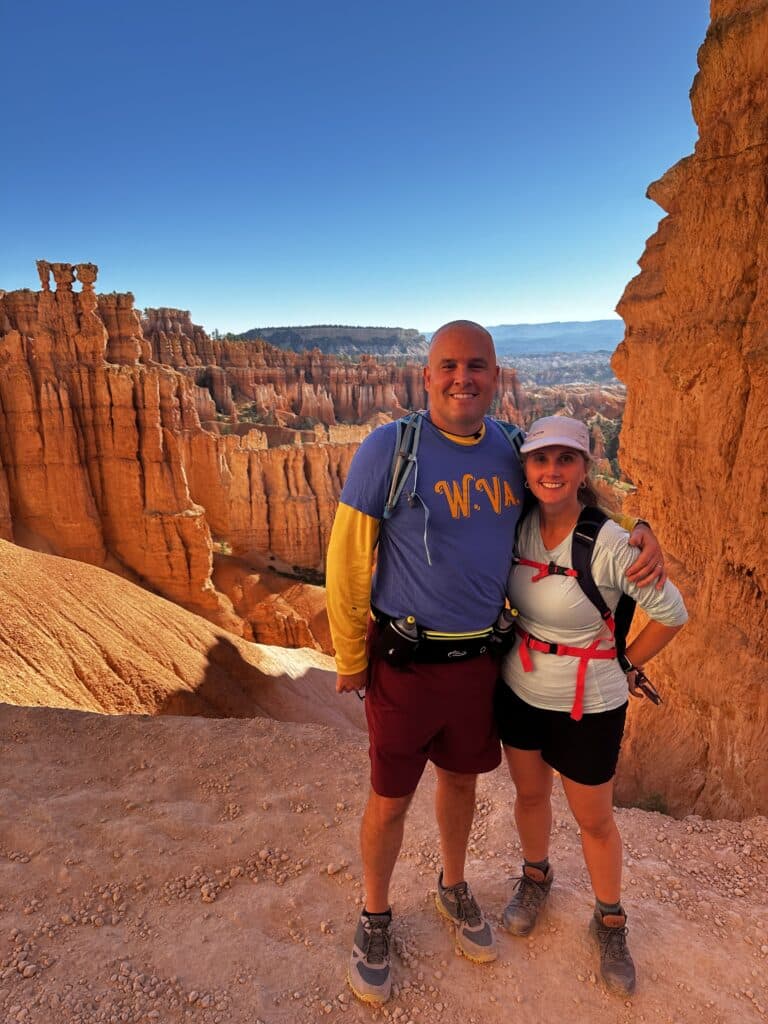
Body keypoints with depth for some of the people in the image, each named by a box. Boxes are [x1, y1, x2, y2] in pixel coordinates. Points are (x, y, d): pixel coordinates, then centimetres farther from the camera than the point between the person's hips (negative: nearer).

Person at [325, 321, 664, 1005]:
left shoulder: (512, 448, -2)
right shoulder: (388, 448, -16)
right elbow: (348, 559, -10)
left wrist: (639, 529, -4)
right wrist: (350, 659, -4)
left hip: (481, 658, 4)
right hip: (406, 661, -4)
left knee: (461, 778, 24)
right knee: (390, 798, 12)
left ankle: (454, 890, 52)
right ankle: (376, 918, 41)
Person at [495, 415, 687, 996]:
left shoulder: (611, 545, -24)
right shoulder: (518, 527, -10)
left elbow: (671, 613, -11)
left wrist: (626, 667, -4)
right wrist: (509, 642, 2)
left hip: (589, 705, -3)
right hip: (520, 690, 4)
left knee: (594, 820, 15)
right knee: (530, 794, 23)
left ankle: (610, 922, 42)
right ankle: (535, 877, 52)